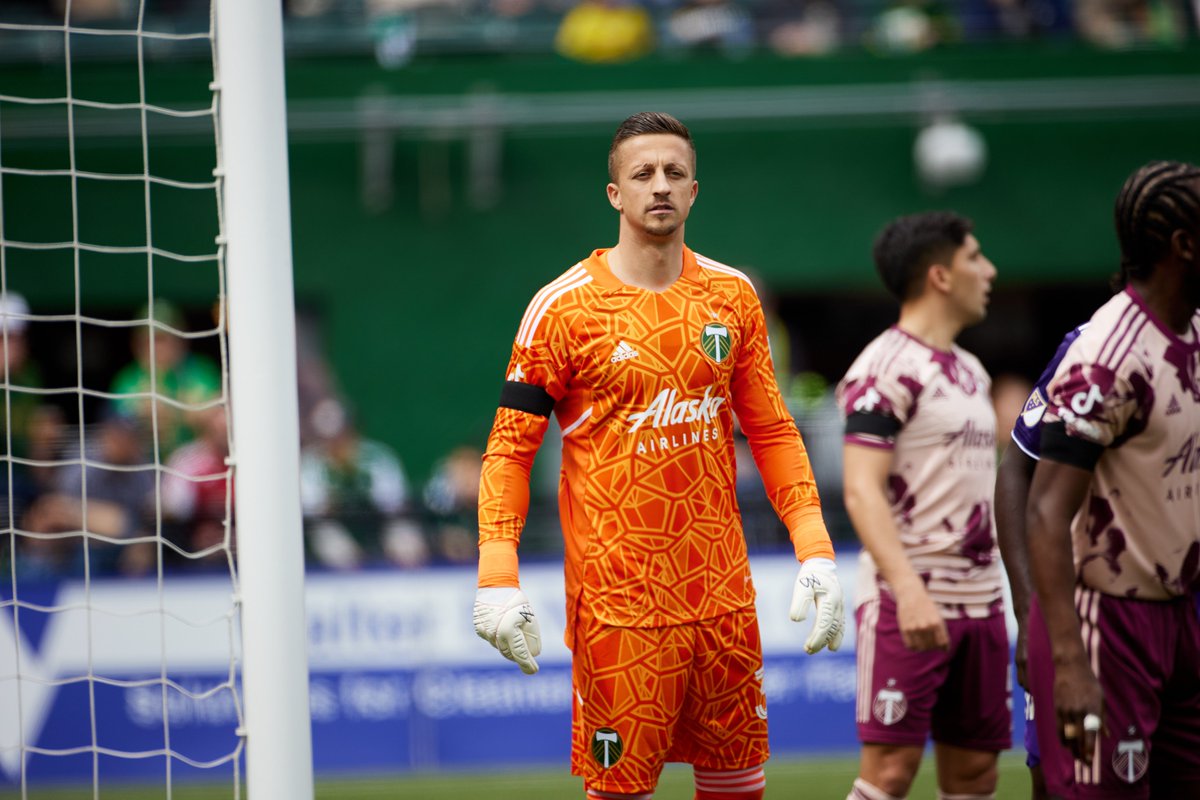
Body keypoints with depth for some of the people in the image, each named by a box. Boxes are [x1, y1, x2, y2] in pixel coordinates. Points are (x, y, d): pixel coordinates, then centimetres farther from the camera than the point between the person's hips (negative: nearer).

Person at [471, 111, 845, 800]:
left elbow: (771, 430, 15)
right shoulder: (565, 306, -5)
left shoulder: (732, 296, 8)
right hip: (618, 600, -4)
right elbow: (511, 446, -3)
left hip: (722, 589, 4)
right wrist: (497, 574, -14)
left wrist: (814, 547, 5)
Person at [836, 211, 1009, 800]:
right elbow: (861, 489, -18)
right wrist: (908, 589, -29)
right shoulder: (887, 369, -10)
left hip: (980, 597, 8)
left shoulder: (970, 371, 18)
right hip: (909, 599, -8)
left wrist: (996, 585, 19)